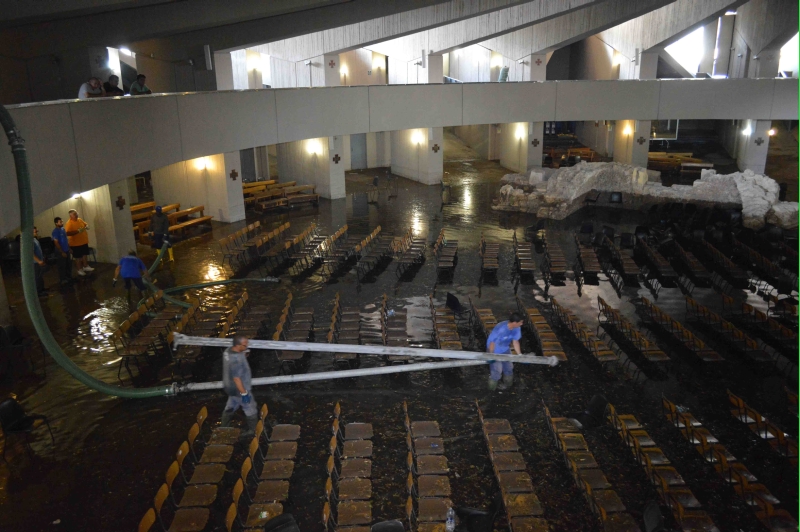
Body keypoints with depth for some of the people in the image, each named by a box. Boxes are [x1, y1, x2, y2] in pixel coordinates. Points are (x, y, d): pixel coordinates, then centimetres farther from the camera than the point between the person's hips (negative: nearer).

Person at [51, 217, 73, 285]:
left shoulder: (63, 229, 8)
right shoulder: (55, 231, -18)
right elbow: (56, 243, -19)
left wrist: (69, 248, 15)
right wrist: (62, 252, -18)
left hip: (67, 250, 8)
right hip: (61, 252, -8)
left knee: (69, 264, 16)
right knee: (62, 266, 2)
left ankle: (69, 277, 29)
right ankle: (62, 280, 12)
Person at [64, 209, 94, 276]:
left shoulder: (80, 220, 5)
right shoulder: (69, 223, -18)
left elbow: (86, 224, 22)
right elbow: (67, 233, -29)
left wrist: (87, 226, -3)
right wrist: (78, 231, -32)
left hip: (84, 241, 7)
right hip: (76, 243, -7)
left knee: (85, 254, 19)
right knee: (78, 257, 5)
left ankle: (86, 267, 34)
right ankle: (80, 270, 16)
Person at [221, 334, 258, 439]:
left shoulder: (228, 350, -8)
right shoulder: (236, 360, -35)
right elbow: (236, 378, -30)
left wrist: (244, 353, -8)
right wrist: (244, 393, -22)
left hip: (230, 387, 8)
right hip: (239, 389, -8)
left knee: (230, 407, 27)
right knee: (251, 410, 12)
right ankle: (253, 431, 29)